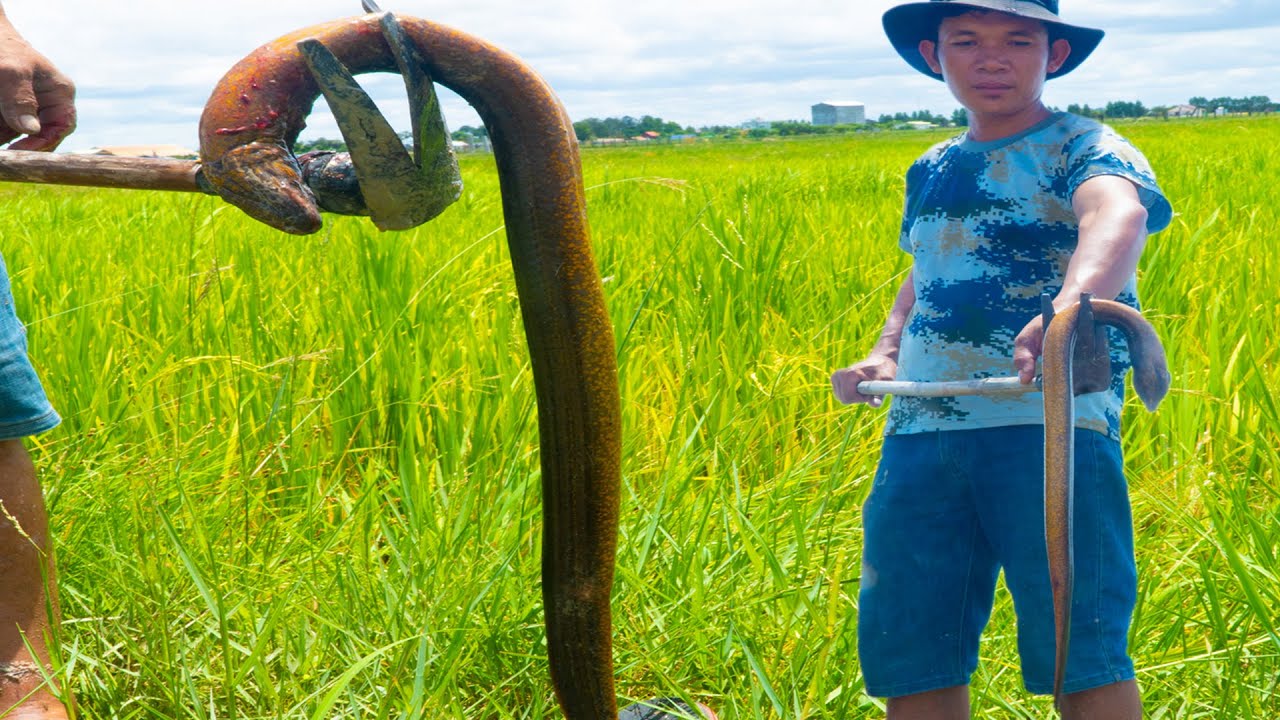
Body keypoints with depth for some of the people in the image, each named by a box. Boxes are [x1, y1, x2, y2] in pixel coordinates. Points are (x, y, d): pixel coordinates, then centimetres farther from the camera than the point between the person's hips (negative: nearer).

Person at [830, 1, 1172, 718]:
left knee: (1083, 655, -10)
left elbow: (1118, 216, -24)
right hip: (919, 431, 6)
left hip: (1050, 423, -6)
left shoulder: (1084, 148, -1)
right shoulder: (929, 172, 20)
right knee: (907, 655, 5)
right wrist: (885, 350, 17)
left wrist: (1070, 304, -47)